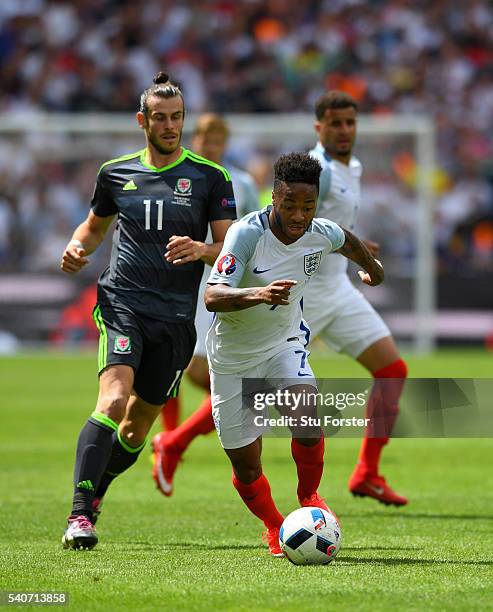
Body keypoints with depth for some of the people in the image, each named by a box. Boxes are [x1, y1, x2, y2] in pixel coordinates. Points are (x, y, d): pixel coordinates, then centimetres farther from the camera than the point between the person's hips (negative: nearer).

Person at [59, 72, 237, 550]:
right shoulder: (116, 173, 10)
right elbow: (95, 224, 27)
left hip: (175, 316, 1)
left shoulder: (210, 177, 4)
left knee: (138, 424, 7)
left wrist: (200, 250, -19)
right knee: (113, 400, -23)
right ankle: (79, 515, -28)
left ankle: (94, 492, 35)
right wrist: (76, 248, 5)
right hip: (121, 304, -1)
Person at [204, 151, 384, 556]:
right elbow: (212, 297, -35)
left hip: (285, 342, 2)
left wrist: (372, 268, 34)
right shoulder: (247, 233, -27)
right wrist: (259, 294, -54)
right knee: (246, 468, 1)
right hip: (234, 356, -2)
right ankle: (274, 527, 31)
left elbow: (348, 241, 14)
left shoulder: (322, 235, -12)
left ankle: (309, 495, 2)